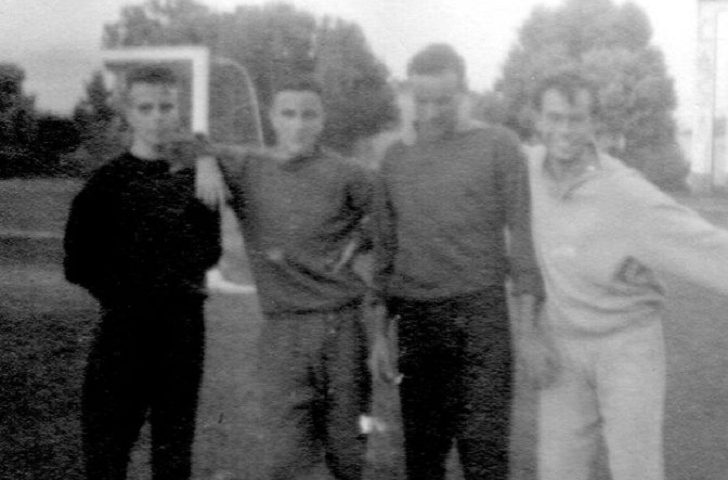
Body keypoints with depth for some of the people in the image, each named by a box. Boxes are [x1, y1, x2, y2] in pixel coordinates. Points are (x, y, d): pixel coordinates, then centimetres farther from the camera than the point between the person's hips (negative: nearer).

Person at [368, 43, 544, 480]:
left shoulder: (499, 146, 1)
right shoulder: (397, 157, 12)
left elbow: (523, 238, -3)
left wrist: (527, 329, -10)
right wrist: (382, 331, 12)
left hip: (479, 314, -3)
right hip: (414, 320, 4)